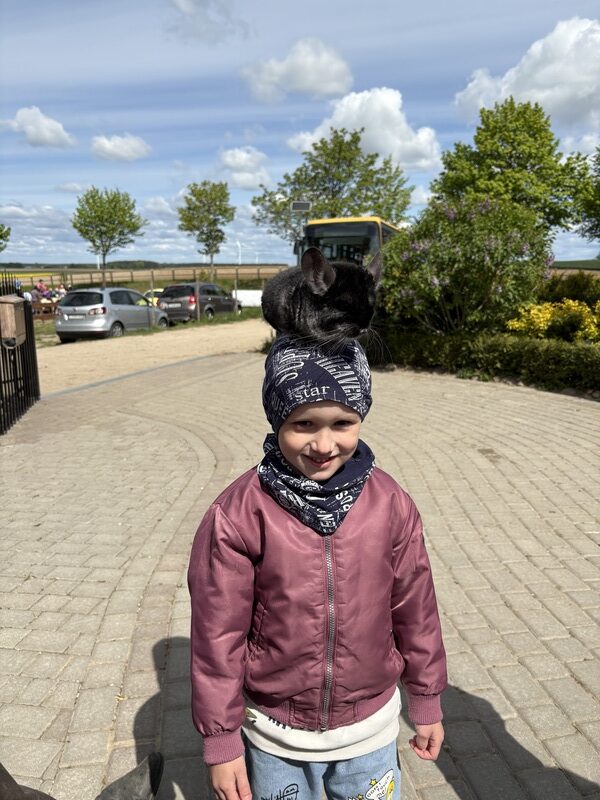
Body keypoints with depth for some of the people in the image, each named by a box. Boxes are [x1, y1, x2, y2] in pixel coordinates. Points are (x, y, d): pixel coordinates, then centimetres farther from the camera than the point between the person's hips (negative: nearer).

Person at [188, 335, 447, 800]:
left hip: (369, 728, 2)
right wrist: (221, 740, -4)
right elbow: (218, 633, -13)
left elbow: (415, 610, -3)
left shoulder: (391, 504, -15)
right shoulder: (238, 515, -22)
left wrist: (427, 703, 7)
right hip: (275, 736, -1)